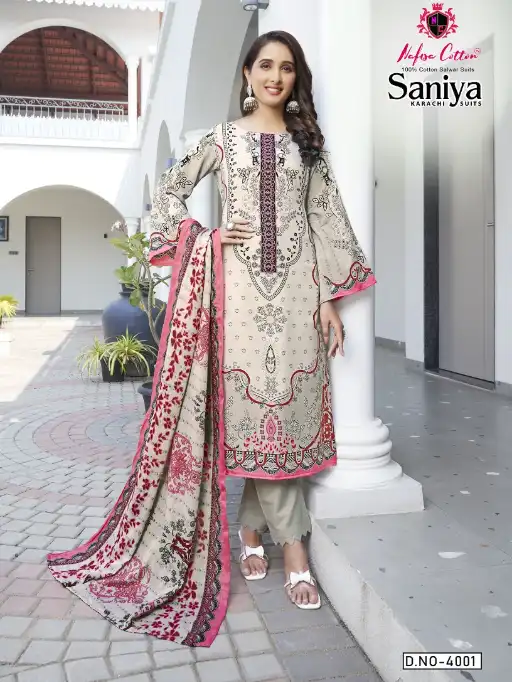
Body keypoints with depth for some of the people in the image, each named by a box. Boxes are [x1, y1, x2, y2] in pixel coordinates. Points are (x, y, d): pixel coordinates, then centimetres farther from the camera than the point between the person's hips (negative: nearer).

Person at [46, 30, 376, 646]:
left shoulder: (308, 141, 13)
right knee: (254, 402, -3)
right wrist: (203, 239, 0)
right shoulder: (223, 138, 11)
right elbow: (169, 191, 16)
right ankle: (291, 545, 9)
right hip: (240, 283, -1)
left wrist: (331, 299, 1)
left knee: (289, 404, -1)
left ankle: (253, 528, 14)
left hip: (298, 285, 2)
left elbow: (326, 219, 8)